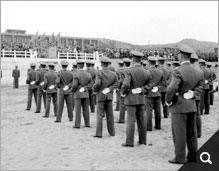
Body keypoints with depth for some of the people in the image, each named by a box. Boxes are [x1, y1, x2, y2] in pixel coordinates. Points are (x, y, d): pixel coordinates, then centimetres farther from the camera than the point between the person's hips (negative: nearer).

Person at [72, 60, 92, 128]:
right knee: (86, 109, 10)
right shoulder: (88, 74, 3)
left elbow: (74, 85, -18)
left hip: (78, 94, -4)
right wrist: (84, 88, 5)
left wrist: (73, 90, 0)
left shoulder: (76, 74, -13)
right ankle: (87, 123, 13)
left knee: (78, 110, -1)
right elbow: (90, 85, 5)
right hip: (86, 94, 4)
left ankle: (77, 124, 0)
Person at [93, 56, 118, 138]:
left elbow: (97, 84, -23)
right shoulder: (113, 74, 2)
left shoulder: (99, 73, -14)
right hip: (109, 96, 4)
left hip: (101, 95, -4)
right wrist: (109, 89, -1)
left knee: (100, 115, 0)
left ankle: (99, 133, -2)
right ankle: (111, 132, 18)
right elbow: (115, 84, 5)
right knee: (110, 114, 12)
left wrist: (94, 90, -5)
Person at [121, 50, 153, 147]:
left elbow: (126, 85, -22)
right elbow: (150, 84, 6)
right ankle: (142, 140, 20)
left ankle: (129, 142, 1)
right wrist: (142, 90, 3)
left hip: (131, 99, -5)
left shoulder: (129, 71, -15)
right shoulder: (146, 72, 3)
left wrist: (122, 93, -6)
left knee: (130, 120, -2)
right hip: (141, 99, 6)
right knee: (141, 120, 12)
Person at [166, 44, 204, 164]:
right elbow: (200, 86, 18)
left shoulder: (178, 71, -19)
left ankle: (180, 157, 7)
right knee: (191, 132, 13)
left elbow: (171, 89, -26)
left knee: (179, 133, 1)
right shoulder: (196, 72, 6)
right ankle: (193, 156, 21)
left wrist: (168, 101, -11)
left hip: (179, 106, -7)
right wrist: (192, 94, 8)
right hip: (192, 106, 7)